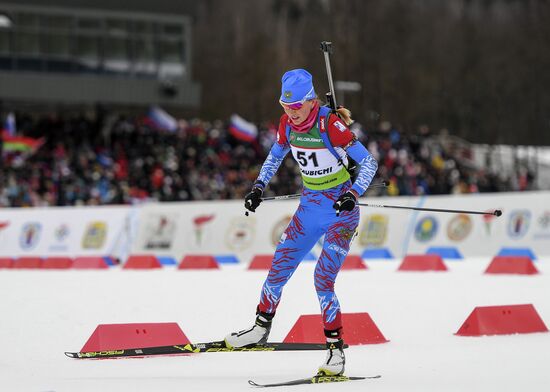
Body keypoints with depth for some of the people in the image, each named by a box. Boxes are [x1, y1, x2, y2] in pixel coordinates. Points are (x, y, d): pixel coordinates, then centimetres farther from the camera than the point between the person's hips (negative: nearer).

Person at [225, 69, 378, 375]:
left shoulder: (331, 125, -21)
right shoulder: (287, 124, -3)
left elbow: (369, 162, -18)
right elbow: (276, 156, 18)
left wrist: (353, 194, -31)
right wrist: (259, 187, 7)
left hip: (341, 210, -6)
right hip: (310, 207, 6)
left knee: (323, 280, -15)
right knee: (278, 270, 7)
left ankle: (336, 349, -5)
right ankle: (261, 329, 27)